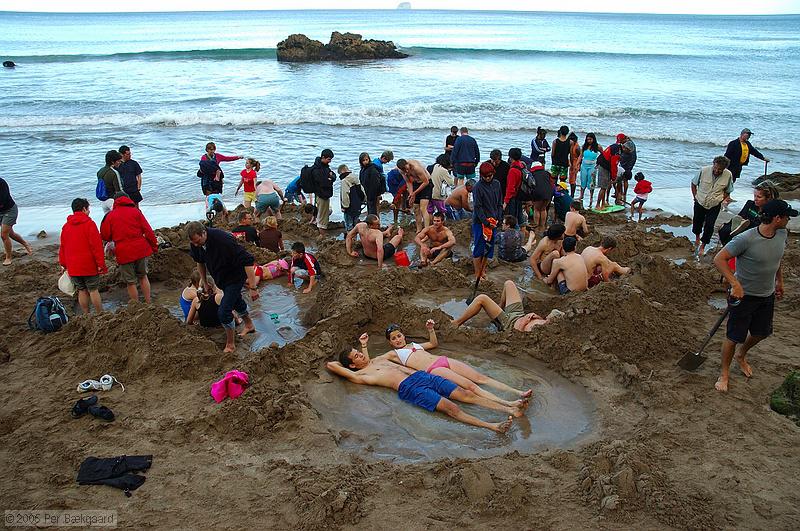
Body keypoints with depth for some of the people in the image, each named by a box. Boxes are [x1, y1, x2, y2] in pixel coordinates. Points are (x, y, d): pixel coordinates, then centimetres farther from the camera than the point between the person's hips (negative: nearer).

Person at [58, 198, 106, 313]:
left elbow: (62, 247, 14)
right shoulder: (89, 224, -10)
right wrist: (100, 264, -11)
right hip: (89, 265, -5)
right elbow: (96, 245, -14)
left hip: (73, 267, 5)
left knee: (82, 291, 13)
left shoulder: (66, 226, 9)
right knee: (93, 290, 2)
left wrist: (64, 265, 22)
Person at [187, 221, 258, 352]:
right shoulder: (195, 244, -15)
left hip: (235, 277, -7)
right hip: (220, 278, 8)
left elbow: (247, 261, -36)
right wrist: (205, 283, 11)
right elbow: (200, 262, 8)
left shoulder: (224, 240, -38)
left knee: (224, 311, -12)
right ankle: (249, 325, 54)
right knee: (235, 300, 28)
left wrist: (253, 287, -35)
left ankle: (230, 345, 8)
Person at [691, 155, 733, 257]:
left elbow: (727, 191, 3)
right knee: (697, 221, 17)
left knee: (709, 226, -4)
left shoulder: (728, 175, -15)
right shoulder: (704, 170, -20)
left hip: (715, 205, -1)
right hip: (700, 203, 1)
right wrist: (695, 196, -4)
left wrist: (724, 199, -7)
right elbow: (694, 184, -2)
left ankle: (702, 246, 12)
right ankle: (697, 237, 48)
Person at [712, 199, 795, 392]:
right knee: (734, 336, 2)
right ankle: (725, 373, 22)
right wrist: (735, 284, -33)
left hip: (767, 295, 7)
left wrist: (779, 281, 23)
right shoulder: (746, 239, -28)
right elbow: (719, 259, -27)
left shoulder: (782, 234, -4)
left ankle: (741, 356, 50)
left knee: (762, 332, 22)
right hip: (744, 295, -7)